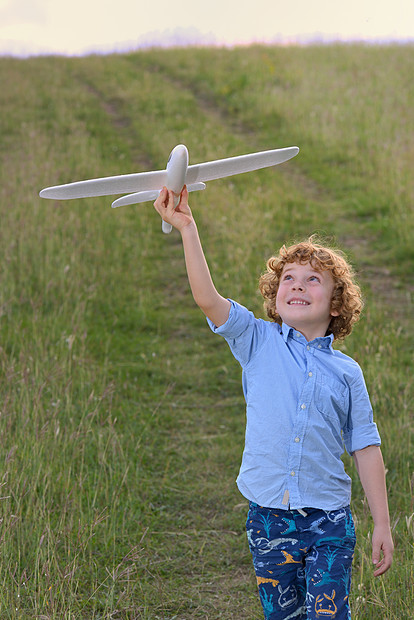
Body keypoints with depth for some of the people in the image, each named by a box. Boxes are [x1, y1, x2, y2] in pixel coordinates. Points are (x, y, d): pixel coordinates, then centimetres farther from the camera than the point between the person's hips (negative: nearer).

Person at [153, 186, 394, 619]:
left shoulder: (346, 371, 5)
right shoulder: (258, 343, 4)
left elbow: (366, 449, 7)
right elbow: (207, 298, -11)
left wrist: (382, 524, 4)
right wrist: (186, 227, -18)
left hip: (328, 521, 0)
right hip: (268, 517, 0)